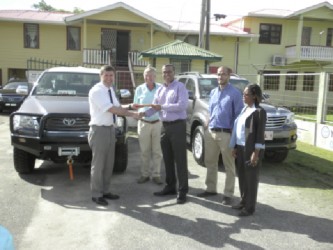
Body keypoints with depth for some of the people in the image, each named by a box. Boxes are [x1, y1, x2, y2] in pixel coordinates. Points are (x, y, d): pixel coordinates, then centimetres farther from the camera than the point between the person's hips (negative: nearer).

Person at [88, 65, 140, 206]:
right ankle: (96, 194, 12)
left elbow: (117, 108, 13)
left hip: (111, 129, 8)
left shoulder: (111, 90, 11)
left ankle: (105, 191, 26)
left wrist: (130, 109, -3)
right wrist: (132, 114, -22)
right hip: (99, 130, -8)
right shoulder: (96, 91, -15)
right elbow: (112, 109, -23)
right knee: (98, 164, 0)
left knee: (109, 163, 14)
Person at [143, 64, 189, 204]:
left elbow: (182, 105, -20)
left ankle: (182, 191, 3)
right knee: (167, 159, 13)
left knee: (180, 160, -3)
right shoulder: (160, 90, 14)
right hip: (165, 126, 7)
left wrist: (162, 106, -19)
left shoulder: (180, 87, -6)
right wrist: (144, 113, -12)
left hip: (177, 126, -7)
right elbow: (155, 107, 8)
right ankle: (170, 187, 26)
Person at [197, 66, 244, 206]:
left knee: (229, 166, 2)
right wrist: (209, 126, 15)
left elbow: (238, 115, -7)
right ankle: (211, 189, 28)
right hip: (210, 132, 6)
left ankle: (228, 194, 10)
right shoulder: (213, 92, 13)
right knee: (210, 162, 14)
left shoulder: (235, 93, -5)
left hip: (226, 134, -6)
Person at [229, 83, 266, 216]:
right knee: (242, 176, 14)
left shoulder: (259, 111, -10)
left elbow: (260, 134, -14)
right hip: (240, 148, 7)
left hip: (251, 149, -7)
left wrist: (256, 152, -18)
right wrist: (235, 147, 12)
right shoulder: (244, 109, 14)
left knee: (251, 178, 2)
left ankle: (250, 207, 12)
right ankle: (243, 201, 28)